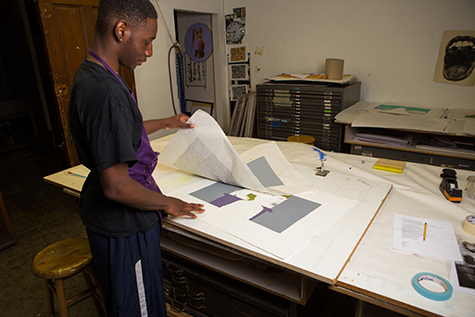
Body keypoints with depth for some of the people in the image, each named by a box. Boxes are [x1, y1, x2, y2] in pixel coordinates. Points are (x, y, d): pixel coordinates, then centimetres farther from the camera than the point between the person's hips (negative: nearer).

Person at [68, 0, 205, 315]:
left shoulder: (91, 75, 4)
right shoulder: (105, 92, -30)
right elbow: (116, 186, -29)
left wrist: (166, 123, 25)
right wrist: (167, 203, -13)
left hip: (110, 216, 10)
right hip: (124, 225, -10)